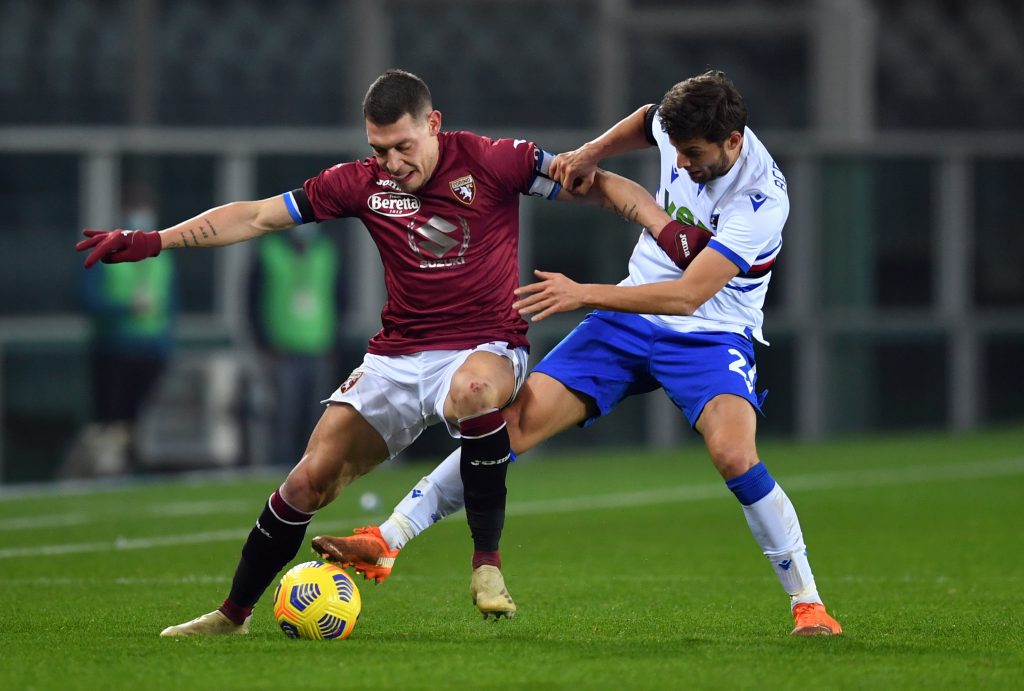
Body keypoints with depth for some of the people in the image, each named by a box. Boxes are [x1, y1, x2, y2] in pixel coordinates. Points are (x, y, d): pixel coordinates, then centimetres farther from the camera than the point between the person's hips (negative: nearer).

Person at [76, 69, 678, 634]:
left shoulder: (490, 162, -9)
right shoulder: (363, 183, 1)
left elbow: (602, 187, -6)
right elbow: (256, 216, 5)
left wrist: (671, 230, -20)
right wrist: (152, 241, -1)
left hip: (487, 349, -4)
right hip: (398, 355, 4)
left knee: (475, 391, -41)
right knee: (311, 478, -7)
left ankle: (488, 563, -27)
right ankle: (234, 613, 11)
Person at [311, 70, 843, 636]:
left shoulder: (761, 199, -27)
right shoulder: (680, 126, -9)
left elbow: (687, 296, -30)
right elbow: (644, 122, 20)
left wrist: (582, 294, -31)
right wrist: (588, 155, 1)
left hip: (708, 335, -5)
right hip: (630, 317, 5)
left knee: (733, 454, -31)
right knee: (515, 422, -8)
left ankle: (808, 603, -15)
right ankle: (385, 542, -4)